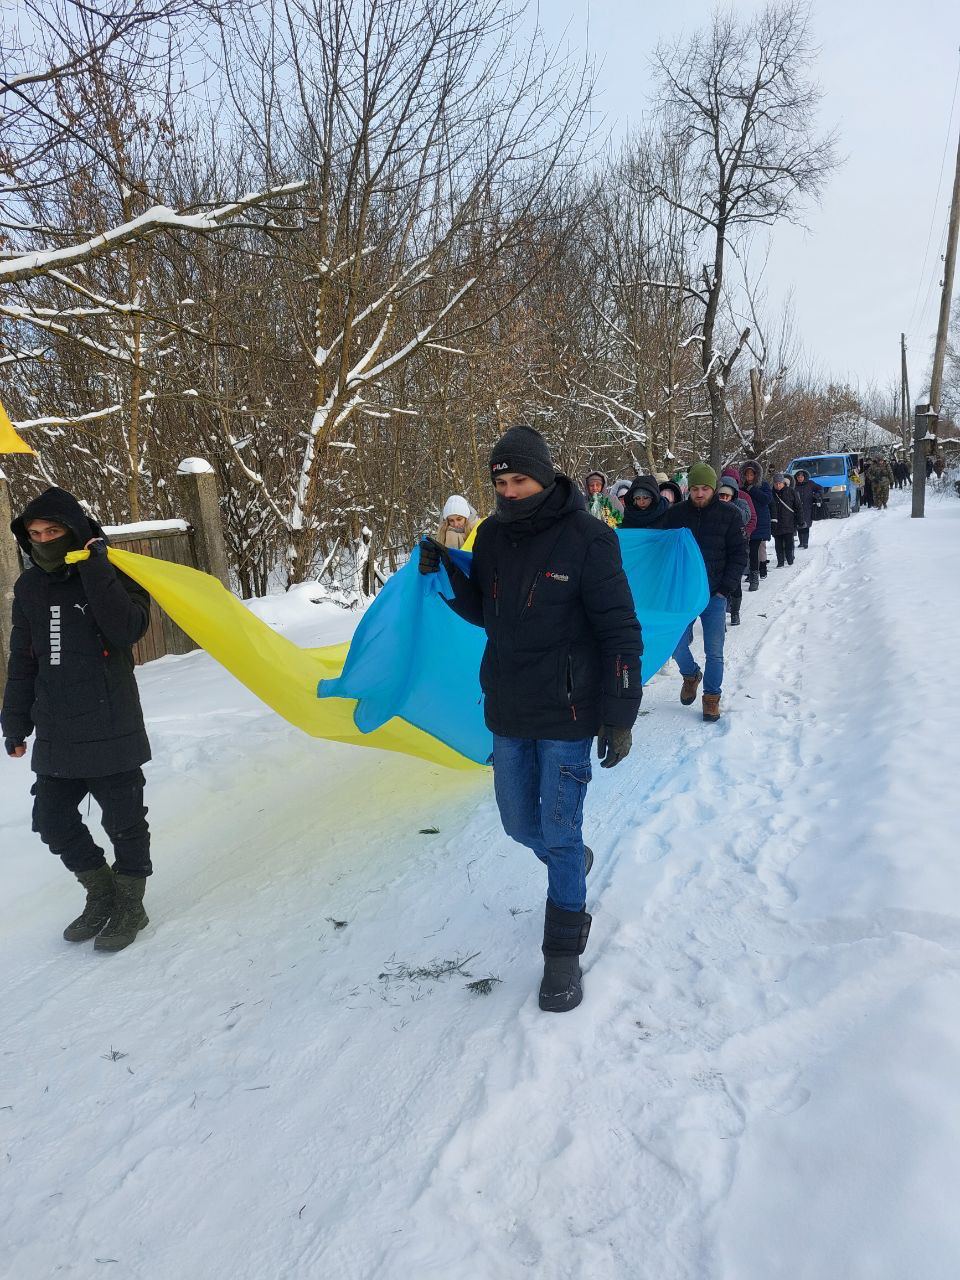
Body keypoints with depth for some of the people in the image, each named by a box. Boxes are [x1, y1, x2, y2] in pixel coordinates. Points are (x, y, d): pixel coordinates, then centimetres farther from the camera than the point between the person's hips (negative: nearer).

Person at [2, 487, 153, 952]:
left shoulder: (112, 575, -6)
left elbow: (128, 628, -25)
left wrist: (95, 569, -24)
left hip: (110, 732, -6)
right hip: (56, 735, 6)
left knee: (123, 823, 4)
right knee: (52, 819, 12)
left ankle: (130, 907, 24)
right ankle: (102, 896, 31)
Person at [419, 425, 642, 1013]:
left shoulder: (588, 538, -14)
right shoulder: (493, 535, 2)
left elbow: (621, 632, -12)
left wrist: (620, 715, -13)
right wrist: (446, 573, -5)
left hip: (567, 714, -5)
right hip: (507, 712, 5)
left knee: (560, 833, 1)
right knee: (521, 824, 17)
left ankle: (564, 953, 19)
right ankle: (573, 861, 50)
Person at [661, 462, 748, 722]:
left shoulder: (729, 514, -1)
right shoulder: (675, 514, 2)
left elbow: (739, 555, 2)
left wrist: (726, 588, -8)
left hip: (715, 594, -1)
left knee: (714, 652, 1)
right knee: (677, 646, -1)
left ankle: (712, 697, 19)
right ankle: (691, 675, 30)